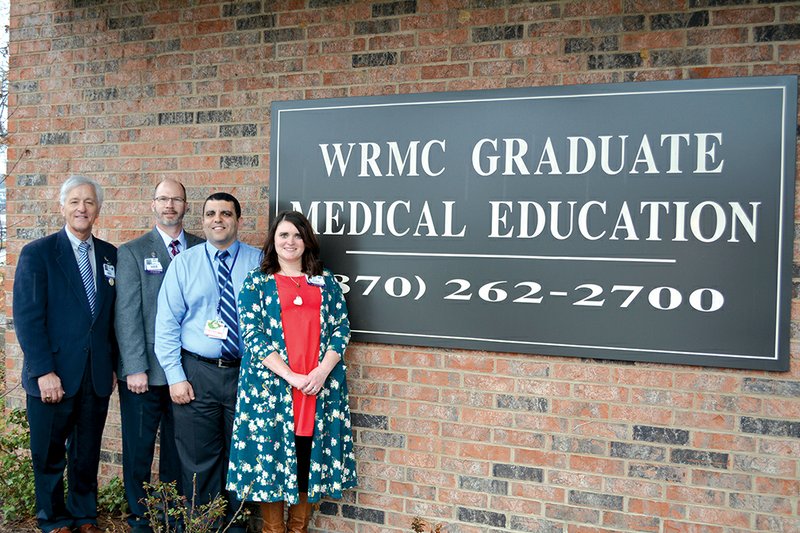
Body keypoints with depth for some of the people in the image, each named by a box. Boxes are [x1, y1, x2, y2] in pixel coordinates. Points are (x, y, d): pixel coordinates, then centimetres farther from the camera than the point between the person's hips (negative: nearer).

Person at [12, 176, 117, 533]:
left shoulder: (111, 256, 7)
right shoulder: (37, 253, -5)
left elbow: (114, 316, 9)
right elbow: (27, 318, -10)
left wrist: (114, 365, 7)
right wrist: (44, 372, -15)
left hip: (97, 377, 3)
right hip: (54, 377, -3)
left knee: (87, 454, 14)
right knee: (50, 455, 12)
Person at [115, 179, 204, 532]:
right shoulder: (132, 252, 1)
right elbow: (127, 313, -5)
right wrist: (135, 368, -12)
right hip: (145, 370, -2)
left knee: (178, 449, 12)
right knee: (138, 449, 8)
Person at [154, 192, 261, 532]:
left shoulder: (259, 262, 2)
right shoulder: (183, 263, 4)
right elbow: (167, 323, 1)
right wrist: (175, 376, -6)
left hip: (245, 373, 0)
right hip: (196, 373, 0)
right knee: (199, 463, 8)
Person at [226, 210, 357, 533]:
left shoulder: (326, 281, 12)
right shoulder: (256, 283, 4)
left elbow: (341, 328, 6)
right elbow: (252, 336, -5)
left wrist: (322, 371, -11)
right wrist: (291, 376, -15)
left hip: (321, 386, 2)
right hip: (271, 386, -2)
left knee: (310, 459, 7)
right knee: (271, 456, 3)